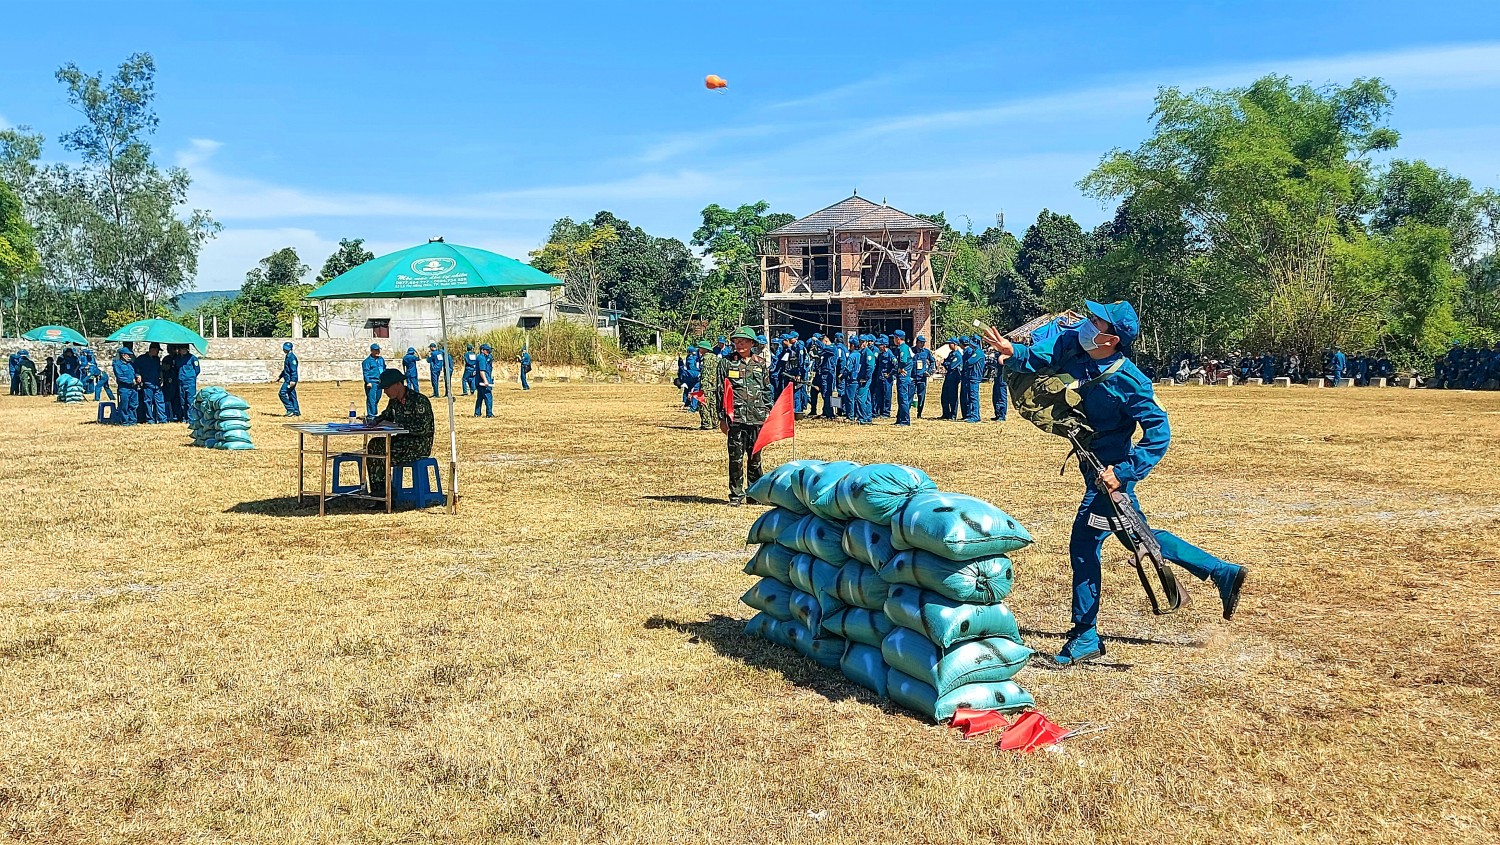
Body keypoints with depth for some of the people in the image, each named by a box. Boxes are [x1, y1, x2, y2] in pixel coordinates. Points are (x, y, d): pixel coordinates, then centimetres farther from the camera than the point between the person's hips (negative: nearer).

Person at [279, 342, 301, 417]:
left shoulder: (292, 357, -15)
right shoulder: (287, 356, 17)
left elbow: (294, 369, -21)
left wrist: (293, 380, -27)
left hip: (290, 379, -10)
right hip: (288, 379, 10)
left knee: (282, 393, -12)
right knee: (292, 395, 10)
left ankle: (290, 410, -10)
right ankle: (296, 411, 11)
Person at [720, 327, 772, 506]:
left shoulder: (761, 364, 9)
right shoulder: (728, 363, 3)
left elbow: (767, 390, 13)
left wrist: (768, 414, 7)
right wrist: (722, 418, -2)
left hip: (757, 417, 2)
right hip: (735, 417, -2)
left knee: (755, 458, 8)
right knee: (736, 458, -1)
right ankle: (736, 495, 7)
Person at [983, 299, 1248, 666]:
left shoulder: (1128, 381, -25)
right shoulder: (1070, 343, -7)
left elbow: (1159, 432, -22)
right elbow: (1038, 357, -11)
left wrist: (1125, 473, -28)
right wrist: (1012, 351, -32)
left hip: (1109, 471, -8)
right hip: (1095, 464, 8)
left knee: (1083, 545, -4)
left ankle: (1086, 637, 10)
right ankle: (1222, 572, 33)